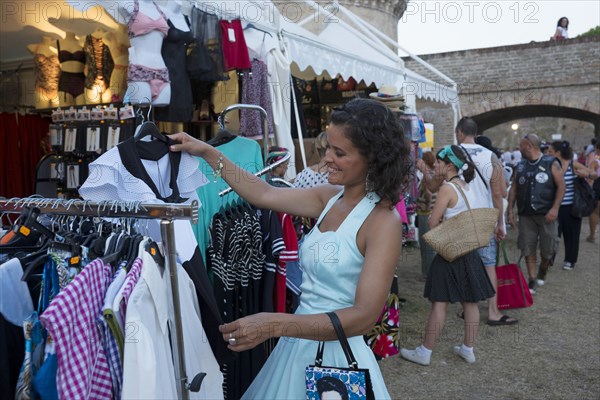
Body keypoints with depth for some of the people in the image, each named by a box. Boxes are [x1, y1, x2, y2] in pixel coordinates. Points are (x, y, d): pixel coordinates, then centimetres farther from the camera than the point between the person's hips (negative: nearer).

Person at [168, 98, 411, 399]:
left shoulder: (383, 221, -20)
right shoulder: (330, 198, 0)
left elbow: (365, 315, -24)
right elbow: (263, 195, 7)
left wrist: (275, 325, -29)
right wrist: (207, 152, 6)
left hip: (336, 352, -7)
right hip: (300, 342, 7)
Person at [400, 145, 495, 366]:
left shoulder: (447, 188, -15)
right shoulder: (467, 186, 8)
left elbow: (433, 224, -16)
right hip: (469, 251, 8)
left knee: (439, 303, -2)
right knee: (470, 301, 12)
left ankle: (425, 352, 6)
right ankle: (468, 349, 23)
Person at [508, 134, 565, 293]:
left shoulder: (551, 163, -3)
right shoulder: (520, 166, 9)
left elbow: (561, 186, -6)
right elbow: (514, 188, 11)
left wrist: (555, 208, -15)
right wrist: (510, 210, 3)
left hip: (546, 214, -3)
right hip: (526, 215, 3)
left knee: (548, 249, 4)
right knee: (528, 249, 2)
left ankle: (543, 270, 33)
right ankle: (532, 282, 11)